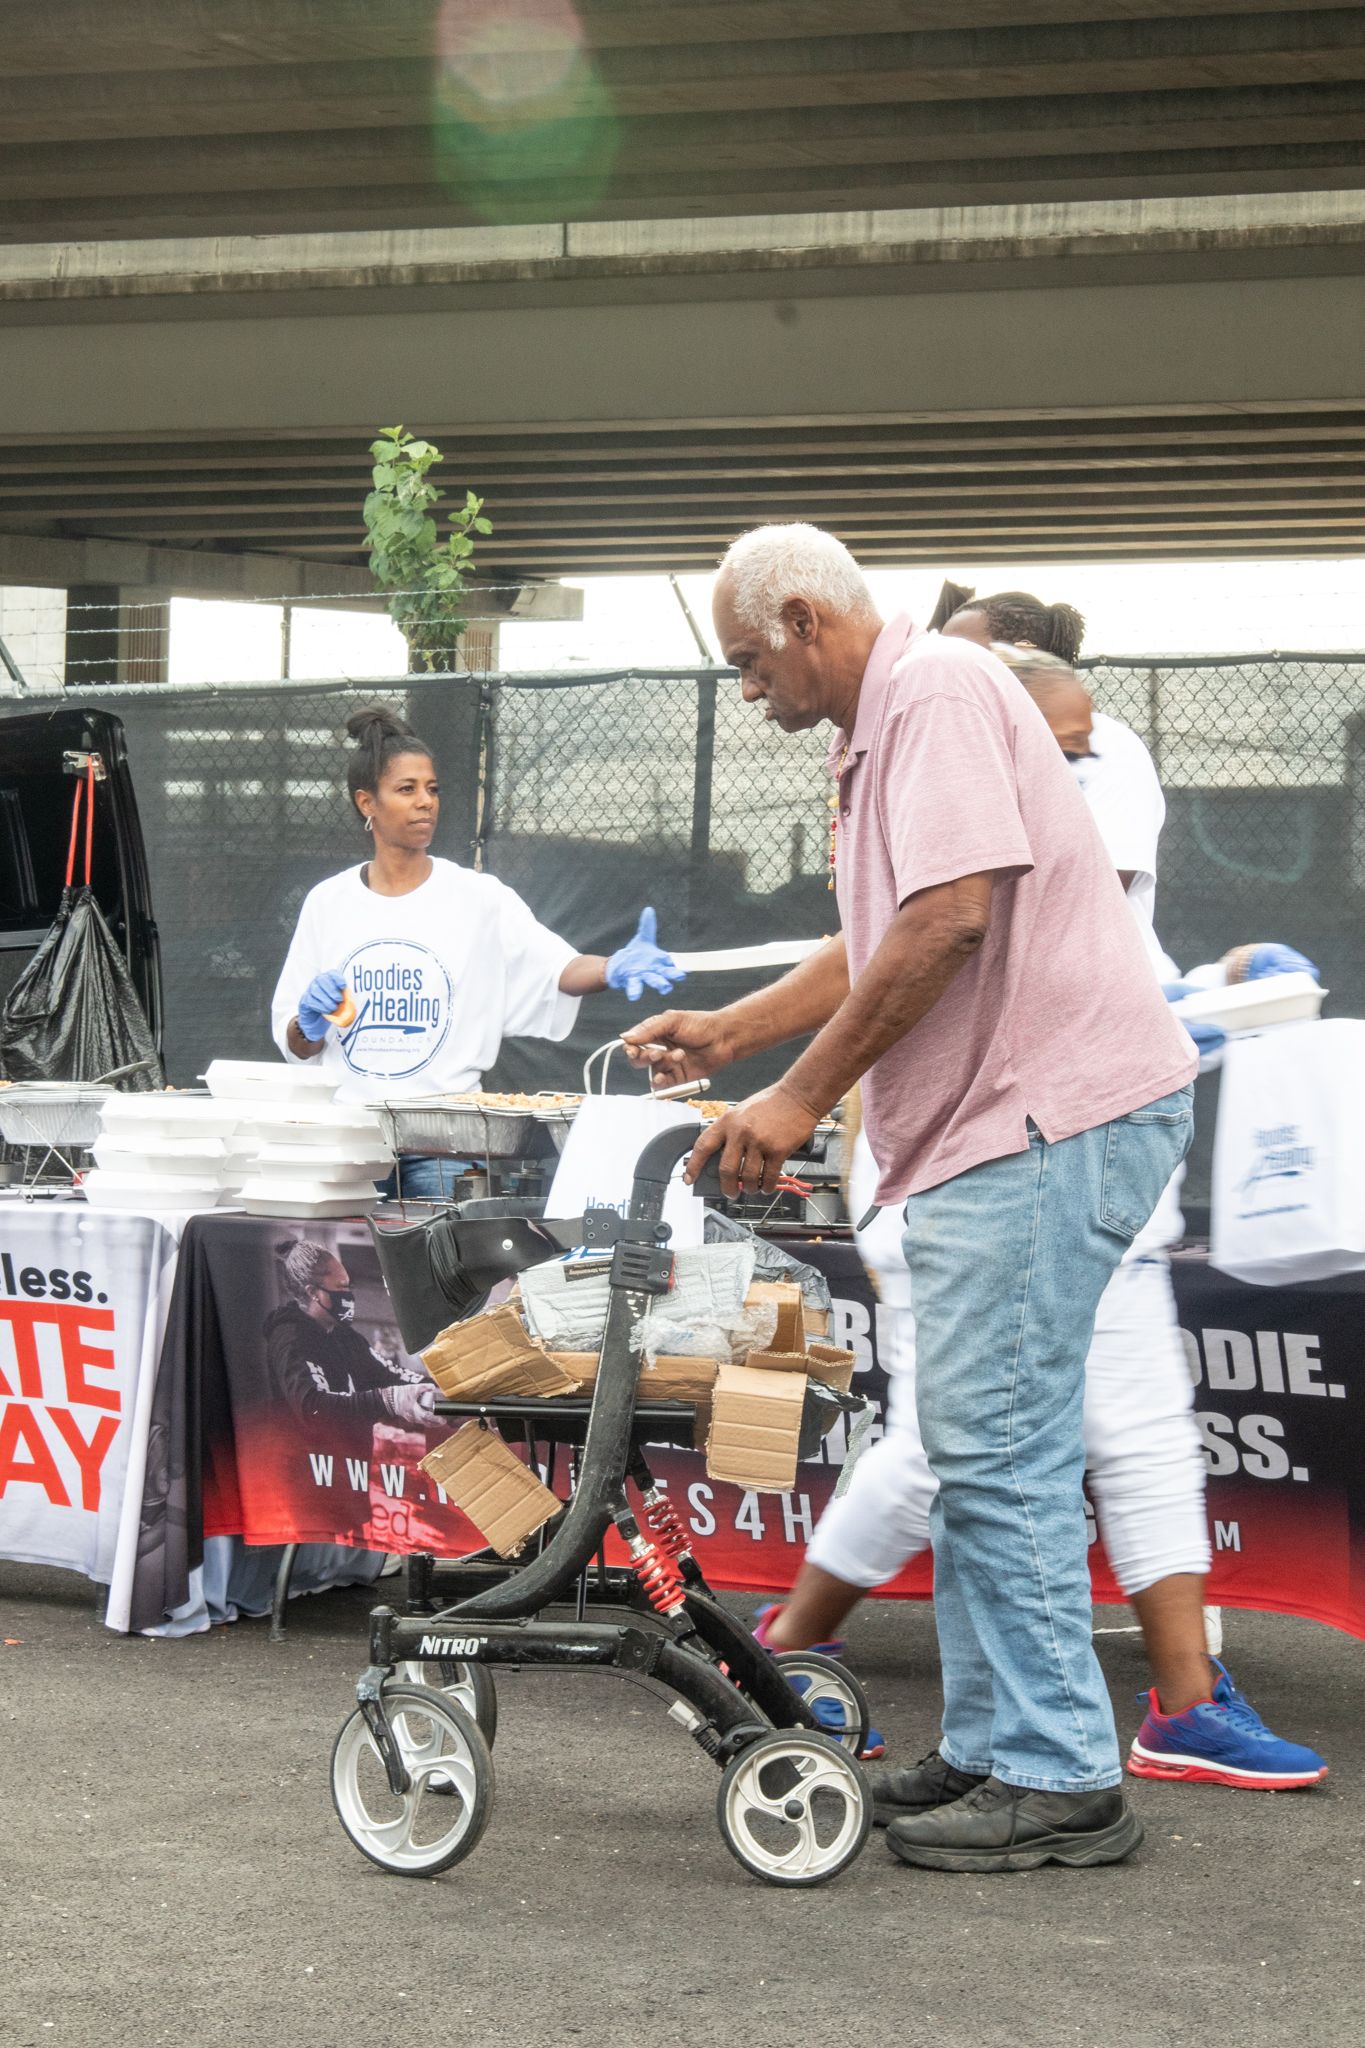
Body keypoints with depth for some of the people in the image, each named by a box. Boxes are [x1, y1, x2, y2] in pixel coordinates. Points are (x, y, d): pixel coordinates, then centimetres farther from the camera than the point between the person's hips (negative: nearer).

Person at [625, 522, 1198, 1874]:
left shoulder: (939, 690, -10)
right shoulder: (880, 730, 23)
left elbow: (953, 915, -22)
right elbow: (878, 948, 32)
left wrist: (802, 1096, -18)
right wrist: (726, 1035, 23)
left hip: (1054, 1114, -11)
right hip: (998, 1122, 11)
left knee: (999, 1448, -11)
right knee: (982, 1448, 13)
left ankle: (1058, 1781, -6)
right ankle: (994, 1752, 19)